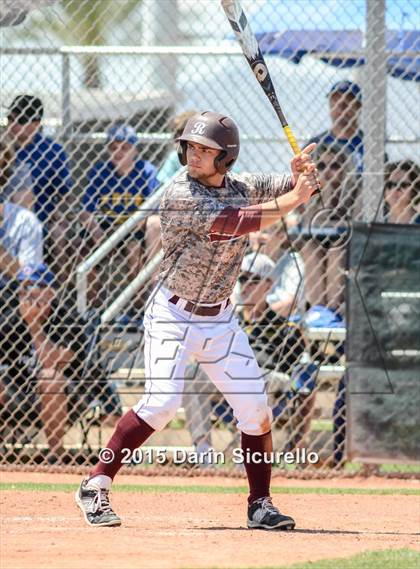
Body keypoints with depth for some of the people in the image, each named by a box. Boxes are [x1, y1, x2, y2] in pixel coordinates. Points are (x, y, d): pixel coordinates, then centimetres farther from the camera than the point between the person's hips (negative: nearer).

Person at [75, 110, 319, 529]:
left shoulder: (242, 186, 2)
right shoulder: (180, 195, -18)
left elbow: (304, 186, 9)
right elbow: (233, 224, -28)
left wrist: (303, 174, -15)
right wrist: (291, 200, -22)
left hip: (219, 319, 6)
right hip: (172, 313, -6)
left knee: (255, 407, 0)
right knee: (162, 400, -20)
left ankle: (260, 504, 12)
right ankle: (95, 486, -10)